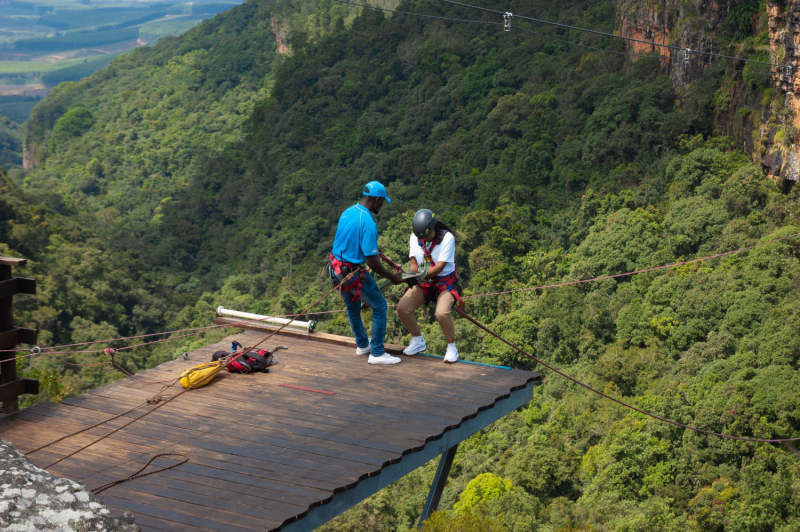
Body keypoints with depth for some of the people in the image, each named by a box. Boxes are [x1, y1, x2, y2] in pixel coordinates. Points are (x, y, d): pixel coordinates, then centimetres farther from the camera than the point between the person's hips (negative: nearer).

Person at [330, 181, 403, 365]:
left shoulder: (347, 212, 2)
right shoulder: (368, 223, -24)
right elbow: (372, 262, -24)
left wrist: (373, 248, 33)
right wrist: (392, 277, -11)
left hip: (337, 269, 9)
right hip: (354, 273, -9)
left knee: (352, 307, 26)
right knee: (379, 307, 7)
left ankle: (362, 344, 44)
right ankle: (377, 353, 10)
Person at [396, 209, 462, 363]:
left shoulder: (447, 238, -19)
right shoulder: (414, 237, -4)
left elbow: (440, 267, -23)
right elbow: (414, 263, -2)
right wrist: (412, 274, -25)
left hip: (445, 283, -5)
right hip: (424, 283, 5)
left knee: (442, 313, -31)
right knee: (402, 308, -15)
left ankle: (451, 347, -5)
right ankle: (418, 341, 11)